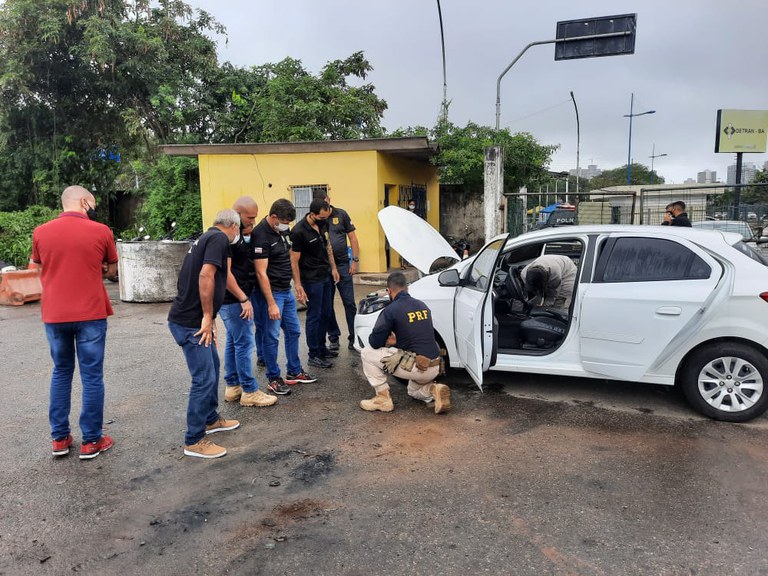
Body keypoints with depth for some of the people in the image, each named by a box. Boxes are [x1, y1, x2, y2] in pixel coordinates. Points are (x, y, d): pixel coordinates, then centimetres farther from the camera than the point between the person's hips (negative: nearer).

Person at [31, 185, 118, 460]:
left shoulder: (40, 232, 2)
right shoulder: (101, 231, -6)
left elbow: (41, 270, 14)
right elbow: (111, 270, 6)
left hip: (54, 315, 3)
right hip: (90, 314, -3)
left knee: (61, 372, 18)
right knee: (92, 376, 5)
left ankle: (60, 438, 23)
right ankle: (91, 441, 12)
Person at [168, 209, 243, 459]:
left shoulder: (206, 237, 18)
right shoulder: (220, 238, -12)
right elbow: (205, 276, -25)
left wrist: (209, 317, 28)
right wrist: (207, 317, -19)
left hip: (192, 319, 10)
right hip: (190, 323, -10)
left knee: (212, 367, 22)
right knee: (204, 378, -5)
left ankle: (211, 419, 37)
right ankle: (194, 441, 5)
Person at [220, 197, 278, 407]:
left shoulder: (239, 234, 12)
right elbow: (225, 272, -23)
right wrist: (244, 299, -21)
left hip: (237, 298, 10)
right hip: (233, 299, -10)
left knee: (233, 342, 15)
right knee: (244, 343, -5)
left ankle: (232, 387, 24)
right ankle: (249, 392, 3)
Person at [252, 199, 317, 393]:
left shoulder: (281, 230, 8)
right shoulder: (261, 235, -19)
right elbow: (261, 273, -21)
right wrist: (271, 304, -22)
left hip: (286, 291, 9)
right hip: (271, 293, -9)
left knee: (293, 331, 15)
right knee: (271, 336, -1)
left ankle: (294, 371, 28)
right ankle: (274, 378, 12)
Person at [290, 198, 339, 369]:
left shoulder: (323, 224, 1)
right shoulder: (299, 232, -21)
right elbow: (294, 261, -18)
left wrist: (333, 268, 15)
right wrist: (298, 287, -20)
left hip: (325, 276, 8)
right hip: (311, 280, -8)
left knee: (326, 313, 16)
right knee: (314, 316, 0)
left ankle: (321, 348, 31)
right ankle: (314, 356, 11)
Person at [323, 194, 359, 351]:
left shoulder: (341, 214, 3)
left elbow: (352, 238, 4)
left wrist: (355, 261, -2)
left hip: (342, 265, 0)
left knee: (349, 303, 1)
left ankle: (353, 338, 9)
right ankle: (333, 338, 22)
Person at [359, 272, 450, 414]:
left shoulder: (391, 310, -10)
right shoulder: (423, 306, 11)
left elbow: (375, 343, -4)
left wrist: (388, 341, 17)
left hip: (415, 368, -7)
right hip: (434, 368, 7)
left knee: (367, 353, 6)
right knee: (414, 391, 38)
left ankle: (383, 398, 7)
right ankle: (435, 390, 6)